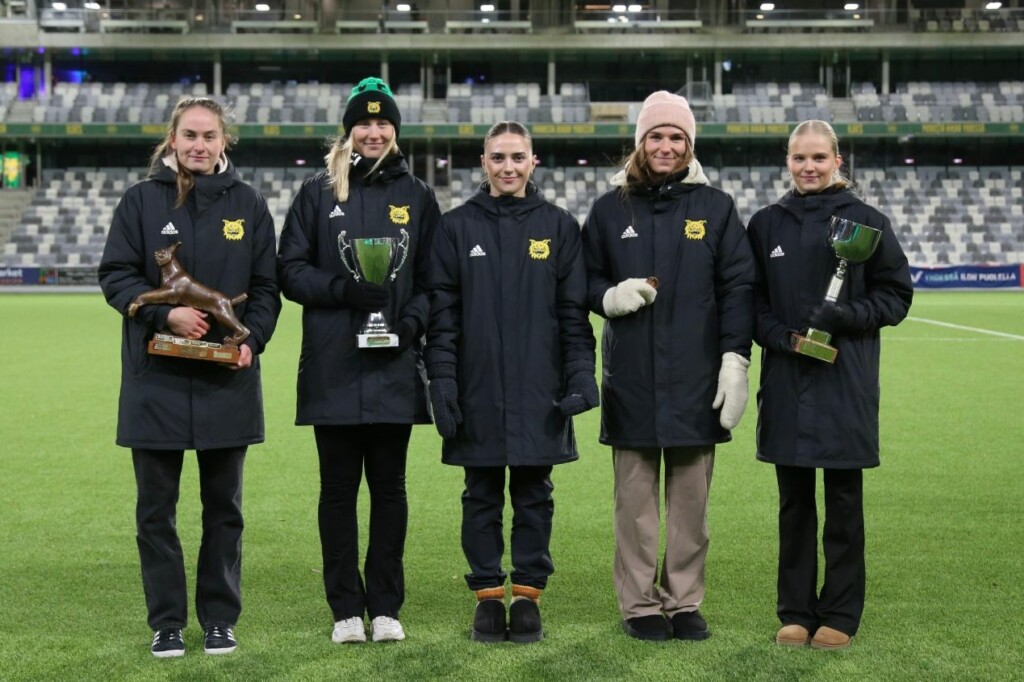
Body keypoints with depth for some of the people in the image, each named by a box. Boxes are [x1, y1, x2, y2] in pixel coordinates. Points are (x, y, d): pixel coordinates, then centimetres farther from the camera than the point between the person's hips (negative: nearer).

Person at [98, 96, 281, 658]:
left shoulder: (248, 204, 6)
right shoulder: (142, 200, 2)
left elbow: (265, 286, 7)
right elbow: (116, 275, -1)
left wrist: (252, 340, -9)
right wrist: (165, 313, -16)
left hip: (227, 379, 1)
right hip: (155, 378, -1)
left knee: (223, 506, 9)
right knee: (156, 507, 4)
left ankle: (220, 620, 19)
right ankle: (166, 622, 15)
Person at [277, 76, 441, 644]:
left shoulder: (415, 196, 10)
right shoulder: (317, 193, 7)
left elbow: (433, 278, 9)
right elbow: (290, 271, 3)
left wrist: (411, 321, -9)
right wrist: (342, 288, -14)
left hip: (394, 367, 1)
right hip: (332, 367, -1)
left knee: (388, 485, 5)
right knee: (339, 487, 4)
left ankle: (385, 607, 14)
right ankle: (346, 609, 12)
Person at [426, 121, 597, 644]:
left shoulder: (559, 227, 6)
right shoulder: (457, 227, 5)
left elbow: (574, 311, 6)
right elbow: (442, 312, 3)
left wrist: (581, 375, -3)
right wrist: (442, 380, -4)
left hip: (539, 393, 0)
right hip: (477, 391, 0)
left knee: (533, 496, 5)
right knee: (482, 497, 6)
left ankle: (528, 594, 14)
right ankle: (488, 596, 14)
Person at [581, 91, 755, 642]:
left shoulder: (716, 208, 7)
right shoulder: (610, 208, 9)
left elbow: (738, 288, 3)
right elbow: (584, 281, 15)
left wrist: (735, 360, -5)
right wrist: (611, 297, -8)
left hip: (696, 380, 0)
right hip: (631, 378, 0)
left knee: (691, 498, 5)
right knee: (636, 498, 3)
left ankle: (685, 601, 15)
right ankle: (640, 603, 13)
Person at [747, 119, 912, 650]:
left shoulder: (865, 221, 0)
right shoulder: (766, 224, 7)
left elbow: (896, 295, 2)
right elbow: (752, 300, 9)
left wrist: (846, 316, -15)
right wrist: (782, 337, -9)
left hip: (846, 381, -2)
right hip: (786, 379, 2)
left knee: (843, 501, 4)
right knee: (794, 501, 8)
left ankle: (840, 614, 13)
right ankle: (796, 610, 18)